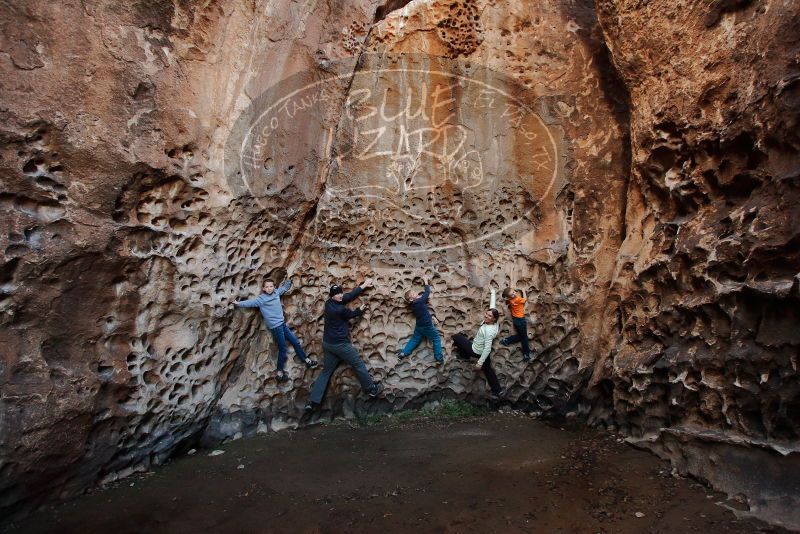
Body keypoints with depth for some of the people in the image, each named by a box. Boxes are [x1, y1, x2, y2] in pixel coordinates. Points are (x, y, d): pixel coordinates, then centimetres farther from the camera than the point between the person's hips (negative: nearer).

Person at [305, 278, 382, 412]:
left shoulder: (329, 303, 2)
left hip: (328, 343, 8)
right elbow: (352, 314, -2)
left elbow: (349, 296, 7)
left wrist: (363, 285, 11)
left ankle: (313, 402, 6)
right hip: (340, 344, -8)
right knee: (359, 366, 10)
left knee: (326, 372, 11)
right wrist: (361, 310, 19)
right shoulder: (340, 309, -23)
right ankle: (372, 389, 24)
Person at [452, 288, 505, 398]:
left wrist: (479, 363, -28)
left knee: (456, 337, 6)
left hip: (476, 351, -8)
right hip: (482, 350, 8)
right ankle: (498, 391, 29)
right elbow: (492, 305, 0)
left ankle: (464, 355, 25)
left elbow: (487, 349, -33)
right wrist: (492, 293, 13)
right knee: (488, 370, 23)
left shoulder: (489, 331, -35)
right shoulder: (492, 322, -15)